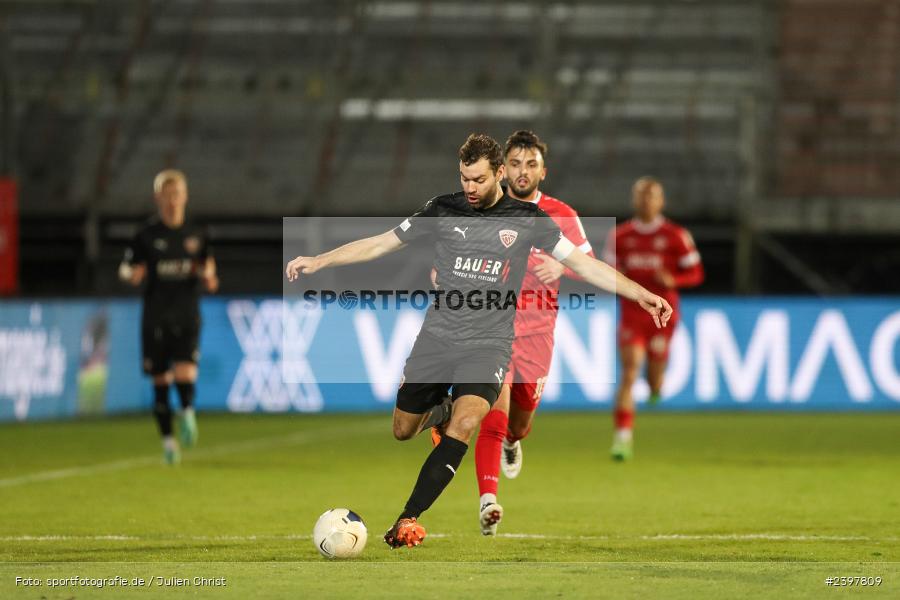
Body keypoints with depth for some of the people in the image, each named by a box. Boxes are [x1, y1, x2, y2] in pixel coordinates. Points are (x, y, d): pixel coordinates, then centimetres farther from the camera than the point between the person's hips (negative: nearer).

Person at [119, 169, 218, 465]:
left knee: (185, 373, -21)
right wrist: (132, 274, -19)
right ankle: (167, 438, 19)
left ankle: (187, 411, 5)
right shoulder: (147, 235, -1)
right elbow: (125, 268, 3)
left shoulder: (196, 235, 5)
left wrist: (208, 277, -5)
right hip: (155, 315, 0)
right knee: (160, 380, 6)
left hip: (187, 315, 0)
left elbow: (208, 263, 17)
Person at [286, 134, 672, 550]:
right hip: (437, 338, 3)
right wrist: (318, 261, 0)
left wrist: (640, 294, -5)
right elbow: (380, 244, 6)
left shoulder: (528, 219, -1)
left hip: (488, 344, -2)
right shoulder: (443, 210, 1)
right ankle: (440, 409, 46)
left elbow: (584, 264, 3)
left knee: (465, 424, -27)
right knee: (402, 432, 9)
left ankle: (408, 519, -29)